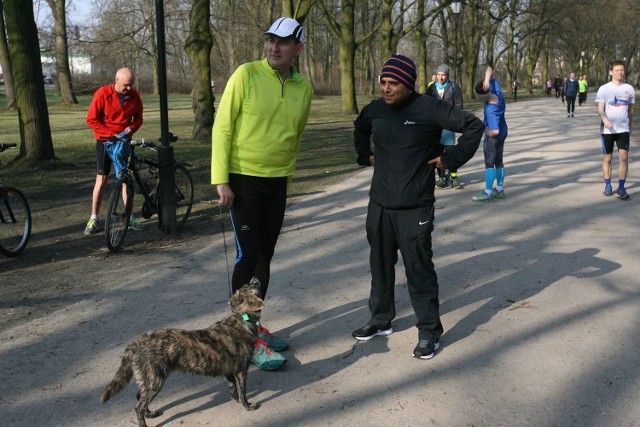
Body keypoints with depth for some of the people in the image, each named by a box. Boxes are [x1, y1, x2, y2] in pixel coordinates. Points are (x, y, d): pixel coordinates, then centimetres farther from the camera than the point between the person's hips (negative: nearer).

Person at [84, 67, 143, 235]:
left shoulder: (134, 95, -4)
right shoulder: (103, 93, -15)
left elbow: (138, 117, 7)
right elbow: (91, 119, -12)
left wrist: (131, 128, -14)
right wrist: (111, 134, -18)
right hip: (105, 141, -3)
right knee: (101, 179, -4)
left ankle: (128, 216, 15)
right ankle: (94, 218, 5)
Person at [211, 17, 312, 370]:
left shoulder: (304, 87, 4)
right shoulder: (246, 74, -10)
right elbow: (222, 127, -10)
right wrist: (221, 179, -15)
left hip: (278, 182, 5)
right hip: (243, 179, -5)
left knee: (265, 257, 12)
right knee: (248, 256, -6)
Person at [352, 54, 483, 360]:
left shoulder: (428, 108, -11)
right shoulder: (375, 109, 7)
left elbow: (473, 126, -9)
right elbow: (359, 129, 30)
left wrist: (450, 159, -10)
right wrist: (365, 155, 17)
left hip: (415, 208, -6)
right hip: (379, 205, 6)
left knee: (419, 269, -1)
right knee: (380, 265, 16)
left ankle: (429, 331, 14)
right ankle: (381, 320, 33)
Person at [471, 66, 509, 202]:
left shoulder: (491, 110, -33)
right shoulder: (497, 92, -13)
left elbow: (495, 131, -34)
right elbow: (489, 70, -9)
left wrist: (488, 132, -12)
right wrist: (487, 80, -30)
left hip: (493, 136, -9)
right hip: (503, 133, 9)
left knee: (489, 163, -3)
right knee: (499, 162, 13)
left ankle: (488, 193, -1)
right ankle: (500, 190, 21)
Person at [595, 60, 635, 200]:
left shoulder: (629, 88, 7)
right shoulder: (604, 88, -1)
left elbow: (630, 110, 15)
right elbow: (600, 109, -8)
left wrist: (630, 127, 16)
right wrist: (605, 120, -27)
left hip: (623, 129, 1)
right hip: (607, 129, -1)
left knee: (624, 157, -9)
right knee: (607, 157, 6)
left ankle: (621, 187, -1)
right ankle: (607, 185, 19)